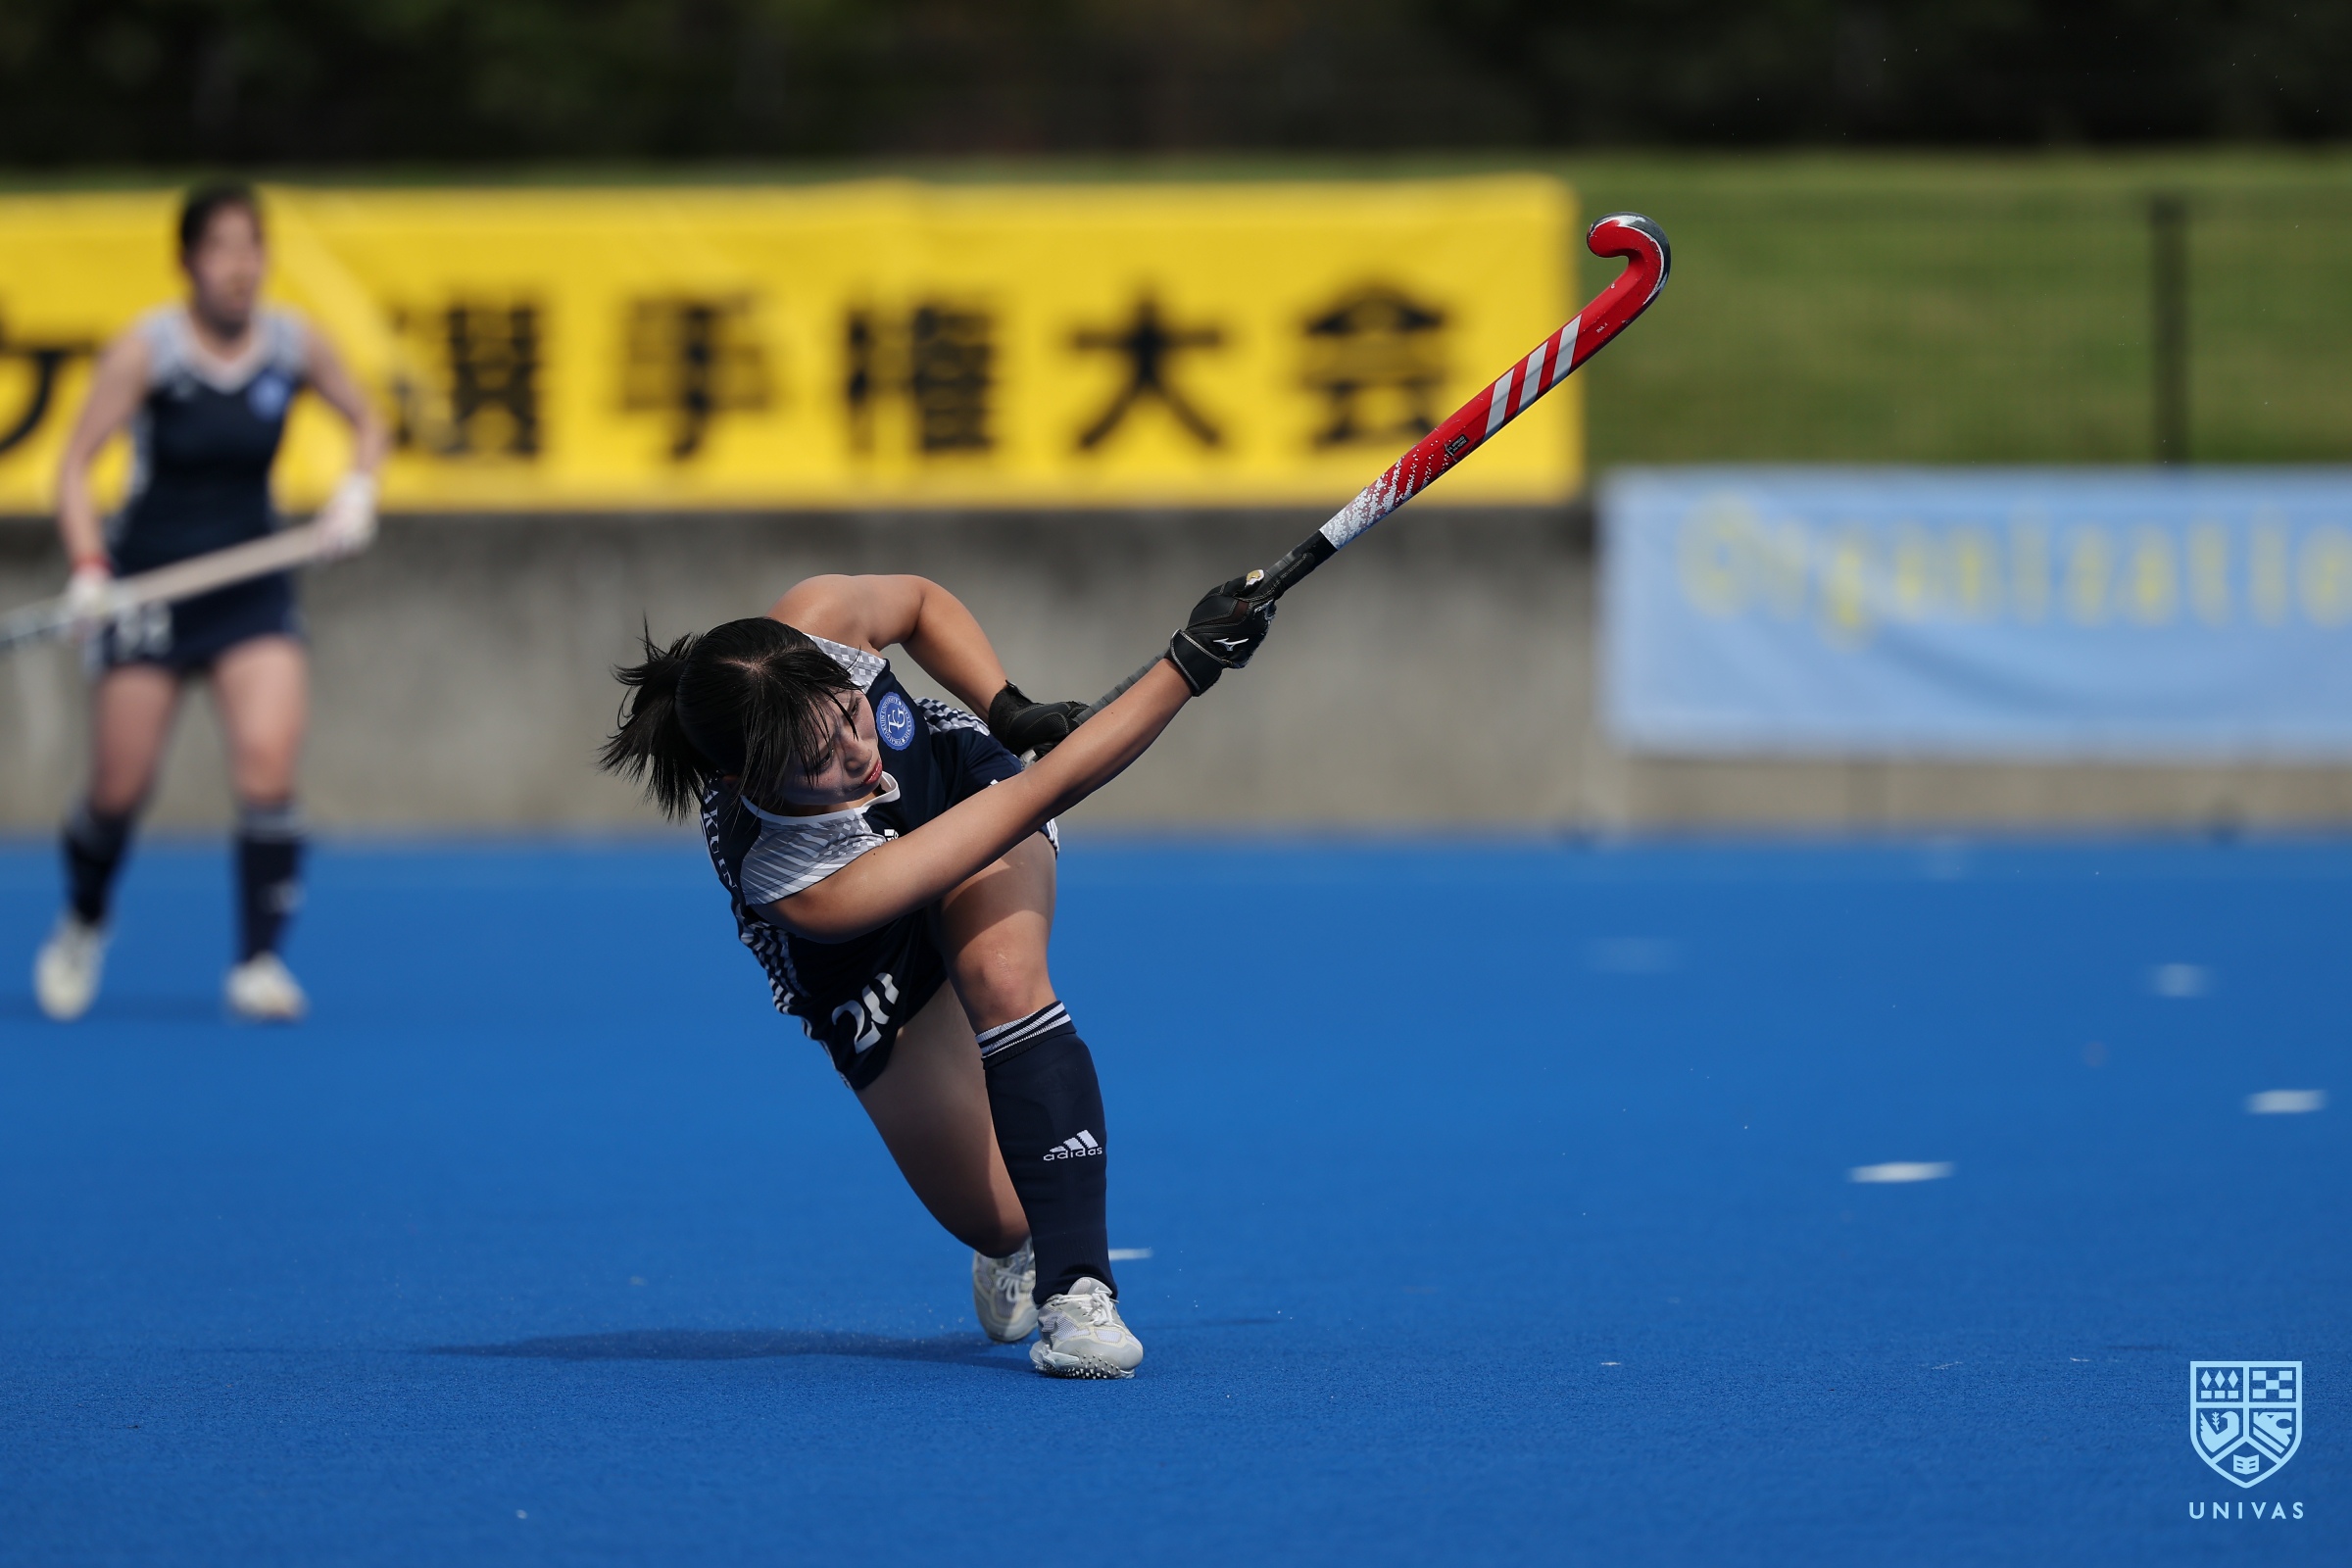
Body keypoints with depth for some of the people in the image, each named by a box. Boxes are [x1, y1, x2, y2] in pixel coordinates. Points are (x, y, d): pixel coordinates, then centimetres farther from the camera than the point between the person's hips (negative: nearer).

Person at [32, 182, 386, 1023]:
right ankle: (82, 924, 32)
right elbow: (77, 461, -12)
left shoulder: (297, 343, -4)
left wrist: (357, 489, -6)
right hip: (151, 581, -2)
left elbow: (366, 423, 13)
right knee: (119, 788, 2)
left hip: (251, 588, 2)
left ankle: (259, 963, -11)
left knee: (268, 763, -18)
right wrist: (88, 566, -25)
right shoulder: (146, 348, -13)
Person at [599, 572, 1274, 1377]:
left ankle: (1077, 1290, -25)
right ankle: (1012, 1253, 42)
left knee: (1004, 976, -31)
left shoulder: (816, 624, -36)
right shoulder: (803, 889, -46)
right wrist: (1189, 665, -43)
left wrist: (1007, 706, -21)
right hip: (877, 988, -3)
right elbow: (1042, 791, -43)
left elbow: (921, 600, -7)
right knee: (996, 1222, 0)